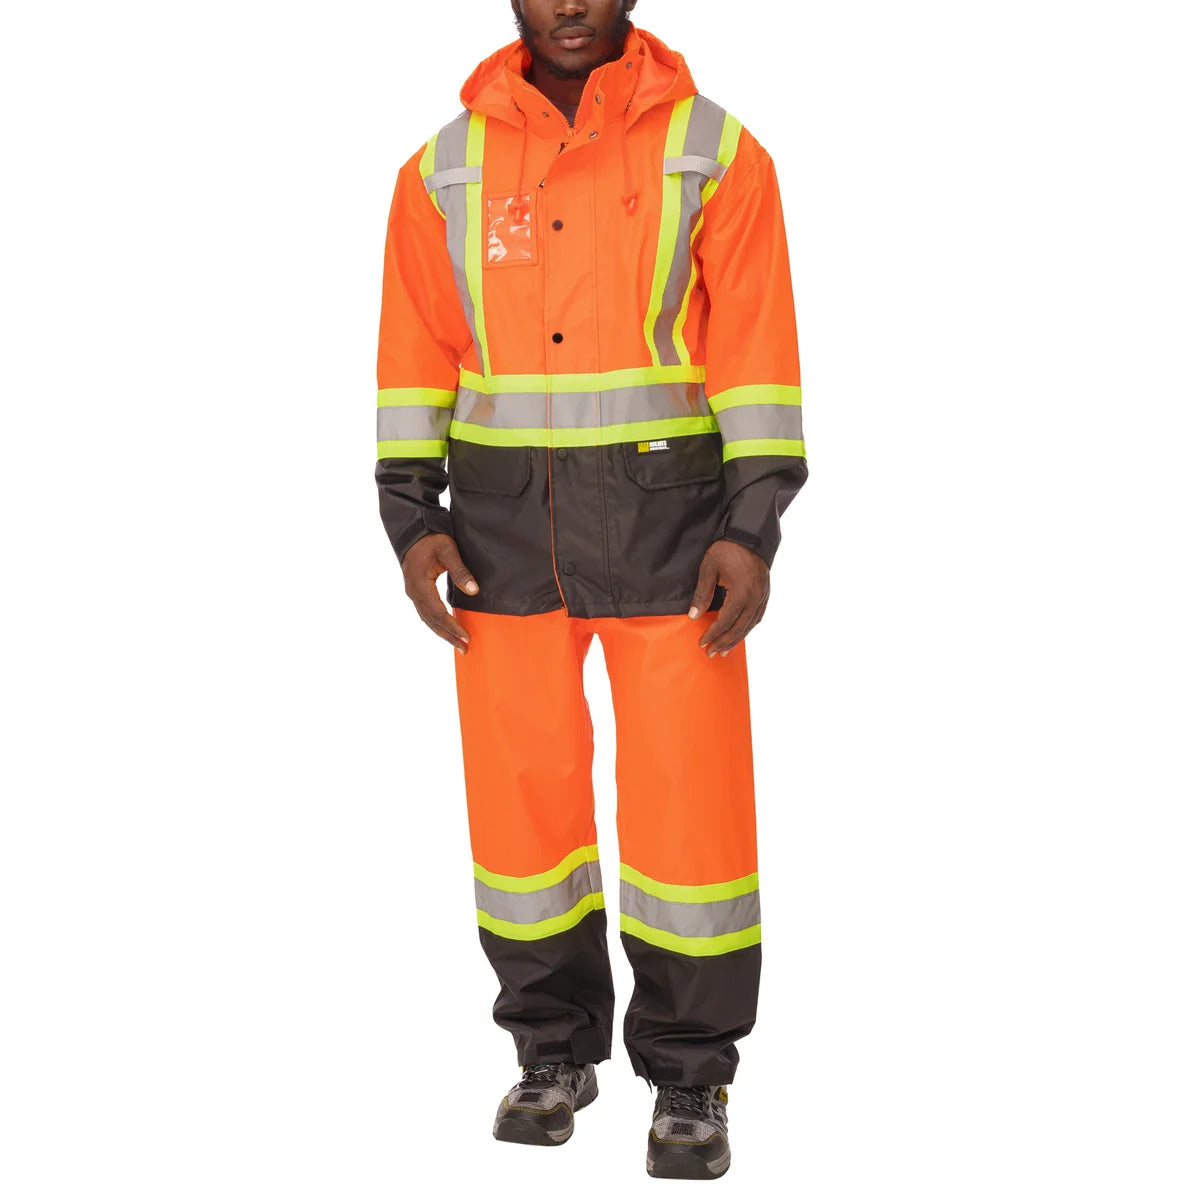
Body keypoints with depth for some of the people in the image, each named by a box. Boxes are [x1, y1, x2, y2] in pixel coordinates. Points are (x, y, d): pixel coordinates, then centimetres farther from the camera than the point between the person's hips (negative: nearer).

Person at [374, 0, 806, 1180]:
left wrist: (751, 532, -14)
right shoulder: (446, 168, 5)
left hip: (669, 514, -2)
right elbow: (416, 355, 6)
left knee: (687, 799, -3)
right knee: (520, 790, 4)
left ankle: (689, 1077, 14)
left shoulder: (714, 150, -2)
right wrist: (412, 524, -4)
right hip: (505, 520, 2)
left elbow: (757, 350, -6)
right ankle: (557, 1049, 23)